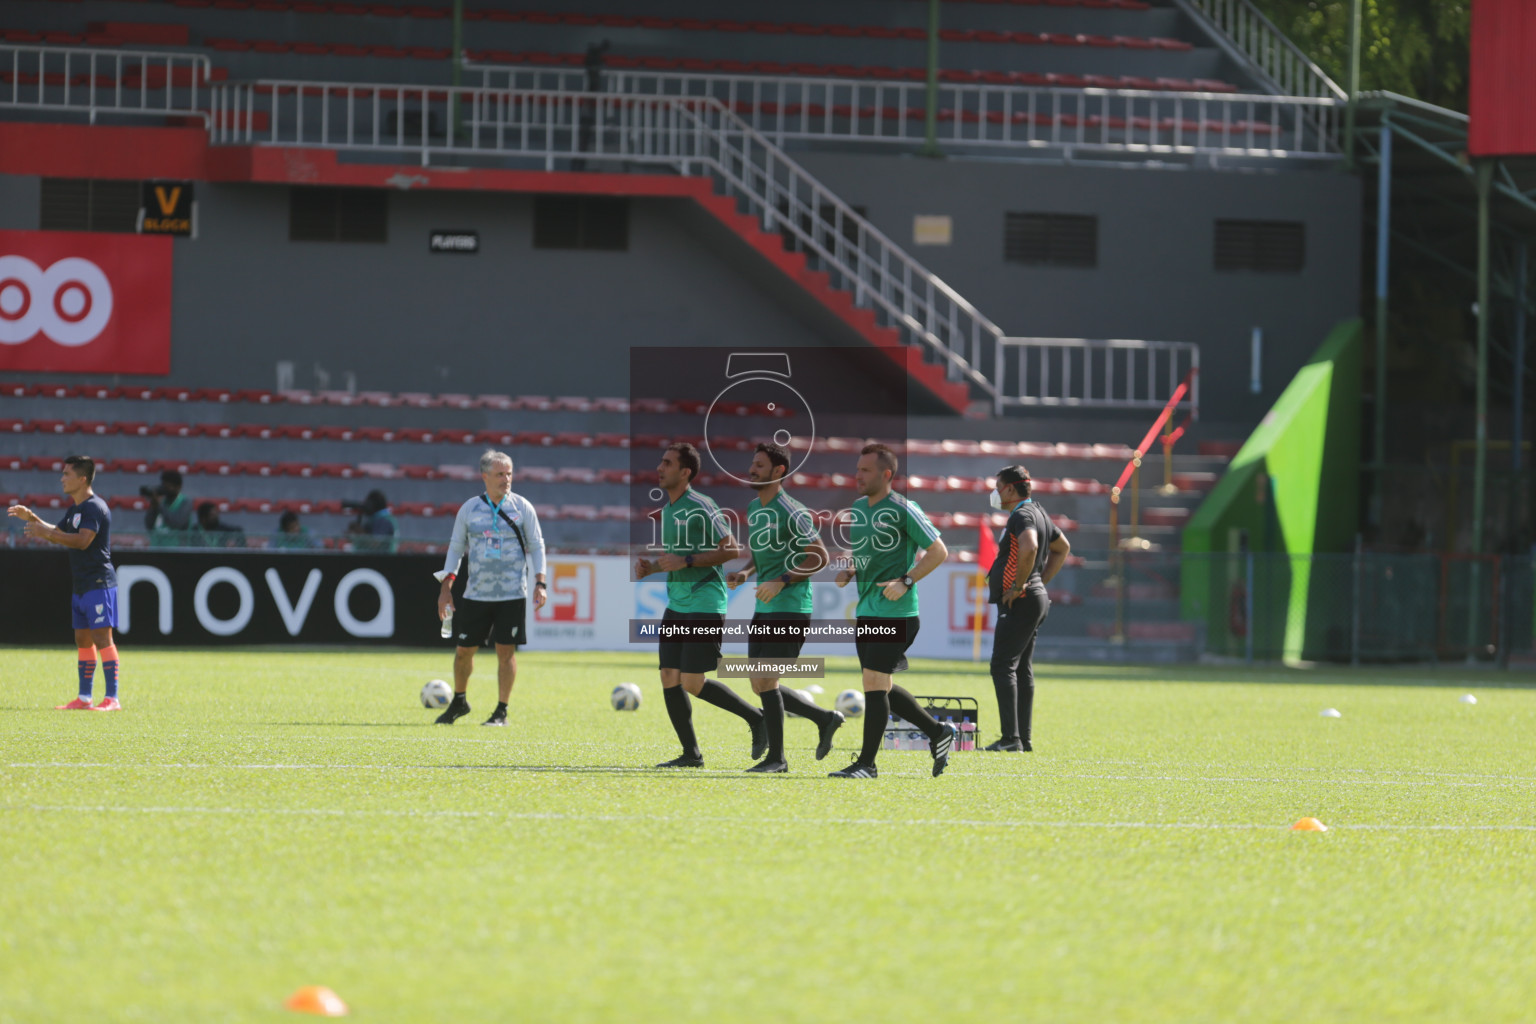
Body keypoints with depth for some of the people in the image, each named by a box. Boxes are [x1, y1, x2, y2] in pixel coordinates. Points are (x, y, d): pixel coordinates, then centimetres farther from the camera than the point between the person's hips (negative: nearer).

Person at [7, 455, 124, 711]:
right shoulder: (74, 509, 17)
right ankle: (83, 698, 15)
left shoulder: (95, 508, -14)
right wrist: (32, 519, 21)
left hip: (99, 584, -10)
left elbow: (82, 540, -27)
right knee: (83, 640, 11)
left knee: (102, 638, -11)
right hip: (82, 586, 10)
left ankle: (112, 699, -12)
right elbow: (59, 534, 32)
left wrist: (46, 533, -26)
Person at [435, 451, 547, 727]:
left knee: (506, 651, -4)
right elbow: (456, 547, 11)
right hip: (475, 594, 2)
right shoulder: (469, 508, 4)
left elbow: (536, 546, 5)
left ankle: (501, 711, 6)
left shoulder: (522, 507, 1)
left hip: (511, 594, -1)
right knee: (464, 649, 6)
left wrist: (540, 583, -5)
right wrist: (446, 587, 6)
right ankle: (459, 701, 28)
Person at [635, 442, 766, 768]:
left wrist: (686, 562, -21)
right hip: (676, 606, 9)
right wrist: (651, 566, 7)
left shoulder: (701, 509, -13)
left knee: (693, 683, -11)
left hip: (705, 606, -9)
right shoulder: (668, 510, 14)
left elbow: (731, 551, -16)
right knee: (669, 679, 2)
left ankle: (756, 718, 8)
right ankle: (691, 754, 9)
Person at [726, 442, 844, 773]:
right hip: (764, 610, 9)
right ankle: (825, 719, 23)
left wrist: (781, 581, -23)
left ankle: (776, 757, 0)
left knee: (765, 682, -10)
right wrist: (745, 573, 4)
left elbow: (820, 558, -14)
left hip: (790, 609, -9)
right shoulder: (754, 509, 12)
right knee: (761, 686, 9)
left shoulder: (792, 513, -14)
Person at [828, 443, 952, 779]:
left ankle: (867, 763, -6)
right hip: (867, 609, 9)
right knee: (881, 688, 11)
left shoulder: (902, 510, -12)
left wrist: (905, 581, -18)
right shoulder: (857, 508, 12)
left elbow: (938, 552, -9)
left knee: (874, 683, -10)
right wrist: (849, 572, 6)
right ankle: (938, 733, 26)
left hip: (895, 612, -9)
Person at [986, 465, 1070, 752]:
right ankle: (1023, 738, 12)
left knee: (1003, 667, -13)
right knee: (1022, 669, 12)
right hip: (1034, 600, 11)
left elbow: (1029, 547, -35)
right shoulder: (1037, 513, 17)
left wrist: (1018, 586, -25)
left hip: (1019, 601, -11)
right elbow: (1062, 548, 31)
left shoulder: (1023, 515, -14)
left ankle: (1011, 738, -18)